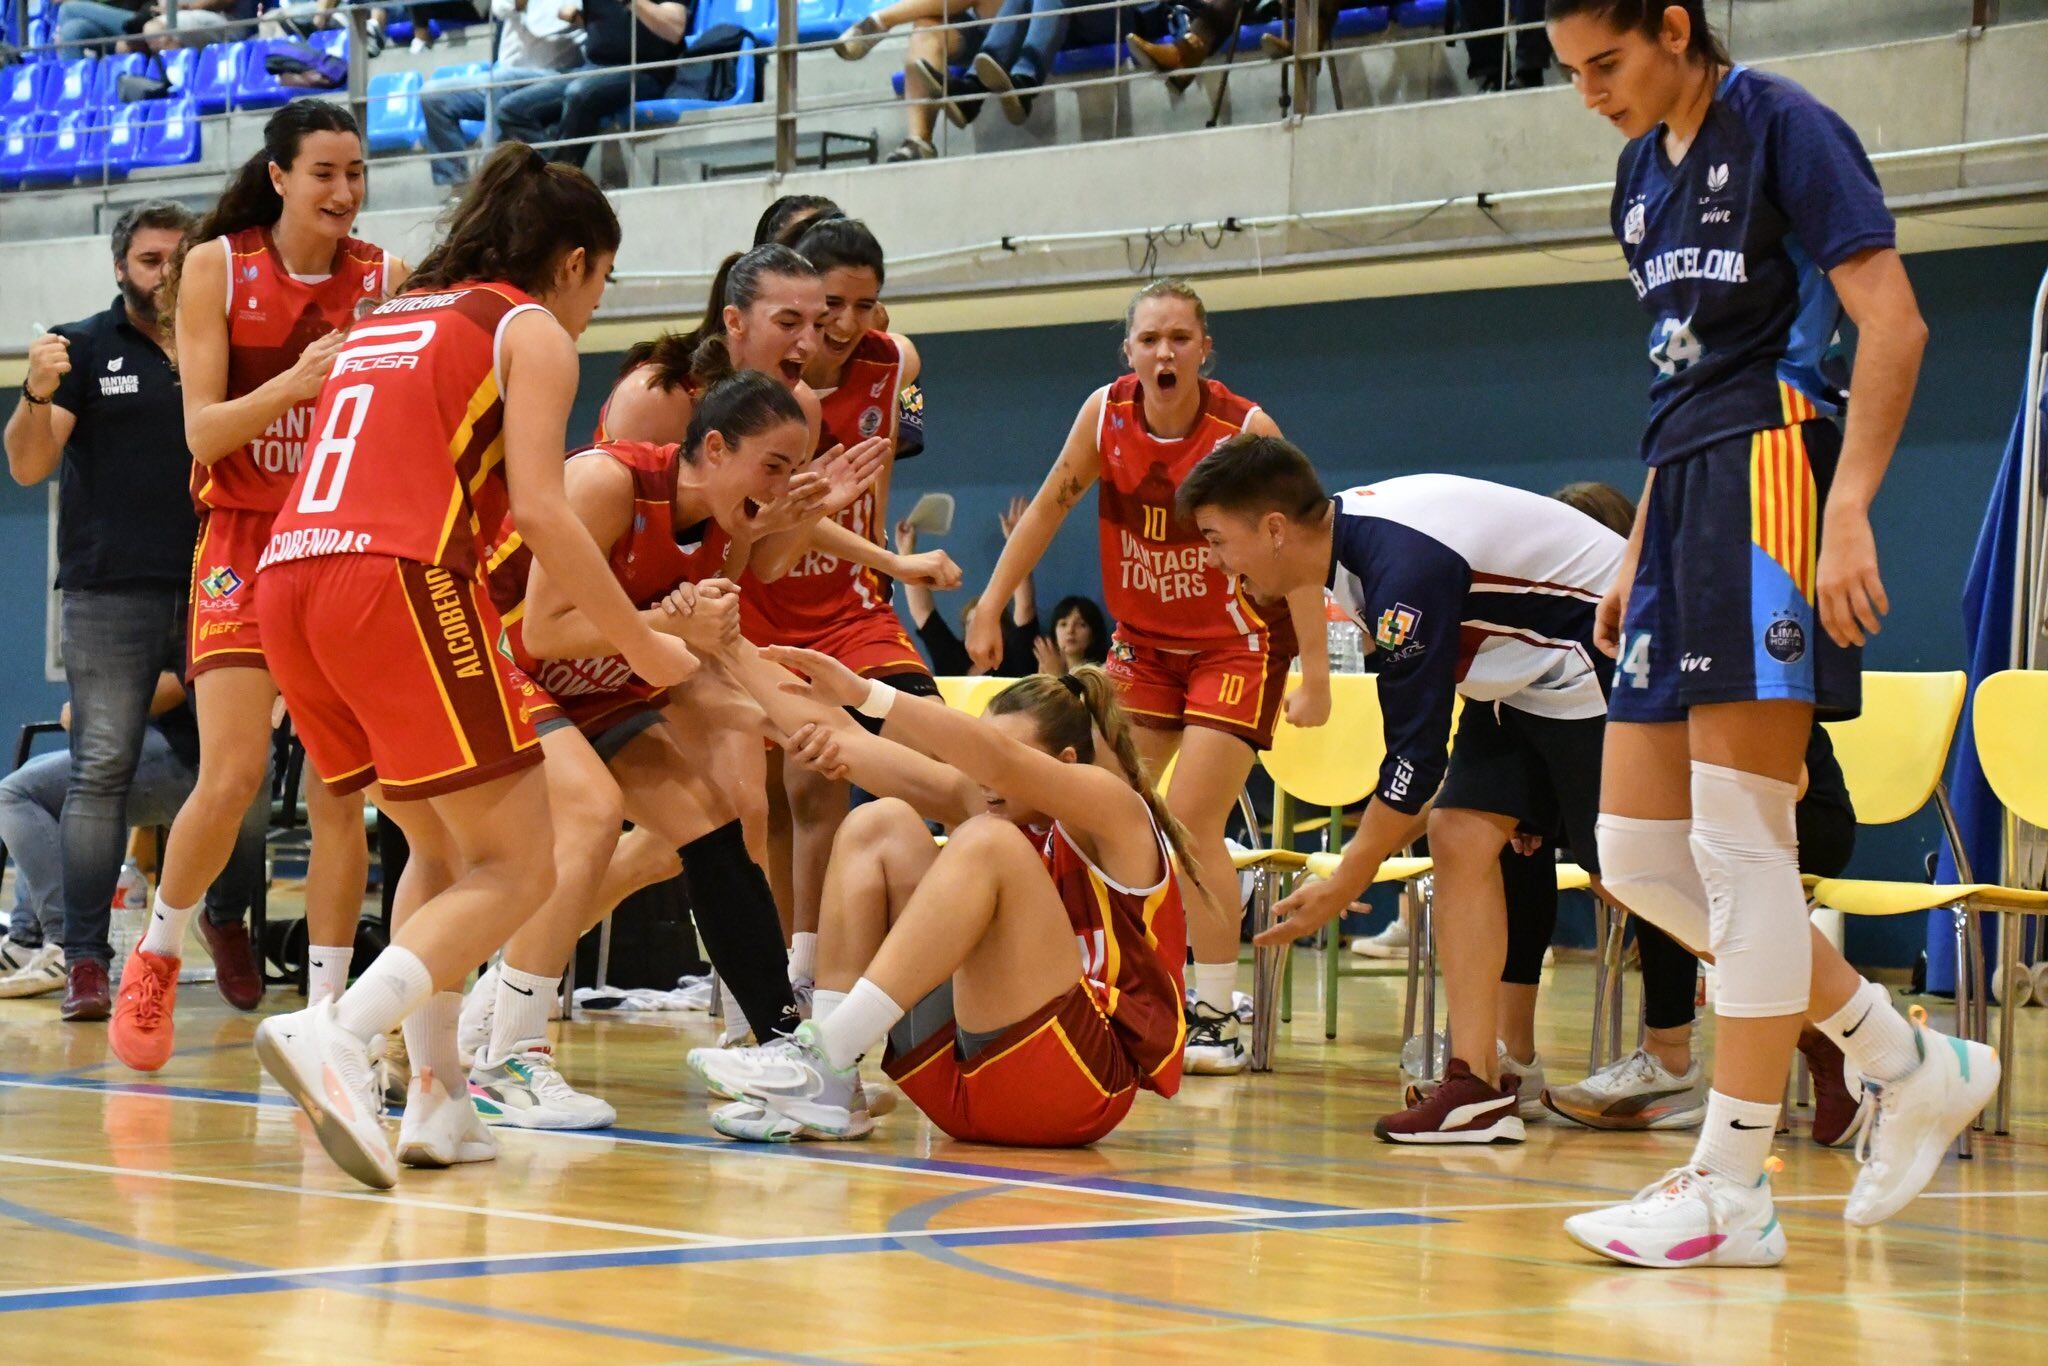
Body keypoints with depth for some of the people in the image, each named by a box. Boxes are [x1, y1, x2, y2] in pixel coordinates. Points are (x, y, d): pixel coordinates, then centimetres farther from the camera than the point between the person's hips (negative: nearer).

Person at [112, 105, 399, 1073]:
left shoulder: (386, 281, 1)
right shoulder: (217, 268, -2)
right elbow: (203, 431, -7)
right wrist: (294, 383, -24)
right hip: (245, 545, -1)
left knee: (340, 795, -3)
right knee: (233, 775, -14)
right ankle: (157, 954, 12)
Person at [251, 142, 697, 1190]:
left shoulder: (387, 318, 28)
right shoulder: (530, 329, 7)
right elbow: (539, 509, -6)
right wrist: (644, 647, -1)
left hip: (290, 581, 8)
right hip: (400, 583, -8)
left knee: (441, 849, 21)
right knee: (514, 868, -4)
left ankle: (436, 1101, 12)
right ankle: (338, 1031, -25)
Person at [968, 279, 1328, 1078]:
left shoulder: (1247, 431, -20)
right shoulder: (1106, 414, -8)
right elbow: (1048, 509, 5)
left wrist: (1315, 672, -25)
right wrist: (990, 608, 5)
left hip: (1236, 645, -5)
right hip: (1143, 642, 5)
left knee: (1191, 825, -13)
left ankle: (1217, 1019, -5)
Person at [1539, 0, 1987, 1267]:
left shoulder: (1783, 127, -7)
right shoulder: (1644, 171, 18)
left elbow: (1893, 323, -13)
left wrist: (1849, 514, -23)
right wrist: (1637, 554, 21)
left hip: (1772, 473, -9)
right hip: (1688, 493, 9)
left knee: (1737, 841, -11)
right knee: (1639, 851, 5)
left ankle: (1735, 1189, -7)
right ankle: (1913, 1064, 14)